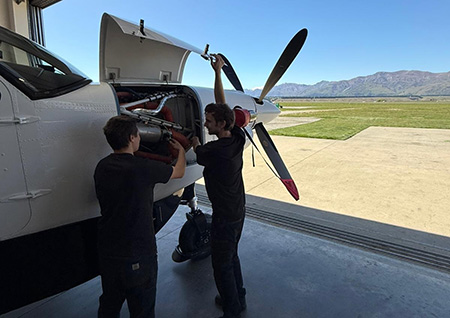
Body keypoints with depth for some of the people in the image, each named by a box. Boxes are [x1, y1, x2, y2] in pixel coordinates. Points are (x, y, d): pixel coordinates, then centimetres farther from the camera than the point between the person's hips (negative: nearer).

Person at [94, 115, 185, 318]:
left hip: (107, 253, 6)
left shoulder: (102, 167, -4)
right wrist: (181, 149, 17)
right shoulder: (143, 168, -22)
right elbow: (179, 172, -4)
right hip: (138, 257, -6)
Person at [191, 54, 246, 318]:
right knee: (232, 256, 24)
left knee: (222, 265, 11)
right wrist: (218, 72, 6)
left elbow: (199, 155, -3)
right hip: (239, 209, 8)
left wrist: (195, 144, 18)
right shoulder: (238, 138, -8)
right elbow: (222, 104, 1)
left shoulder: (214, 150, -28)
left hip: (225, 215, -8)